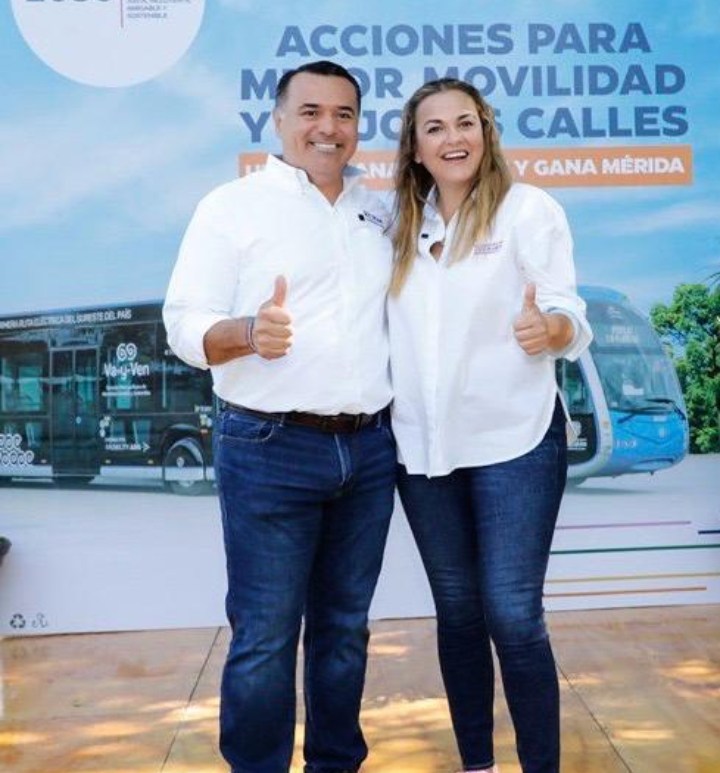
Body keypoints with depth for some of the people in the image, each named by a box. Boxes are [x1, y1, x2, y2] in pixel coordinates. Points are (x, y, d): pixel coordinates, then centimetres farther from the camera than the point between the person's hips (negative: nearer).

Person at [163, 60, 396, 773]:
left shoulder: (380, 213, 14)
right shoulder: (234, 206, -2)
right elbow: (185, 324, -9)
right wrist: (247, 331, -29)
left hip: (369, 449, 5)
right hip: (269, 451, -5)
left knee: (345, 627, 14)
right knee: (263, 638, 0)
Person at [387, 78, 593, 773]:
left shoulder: (528, 207, -3)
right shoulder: (401, 226, 11)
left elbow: (569, 315, -9)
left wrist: (548, 327, -30)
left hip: (514, 440, -4)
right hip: (423, 447, 5)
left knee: (513, 615, -5)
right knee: (456, 611, 13)